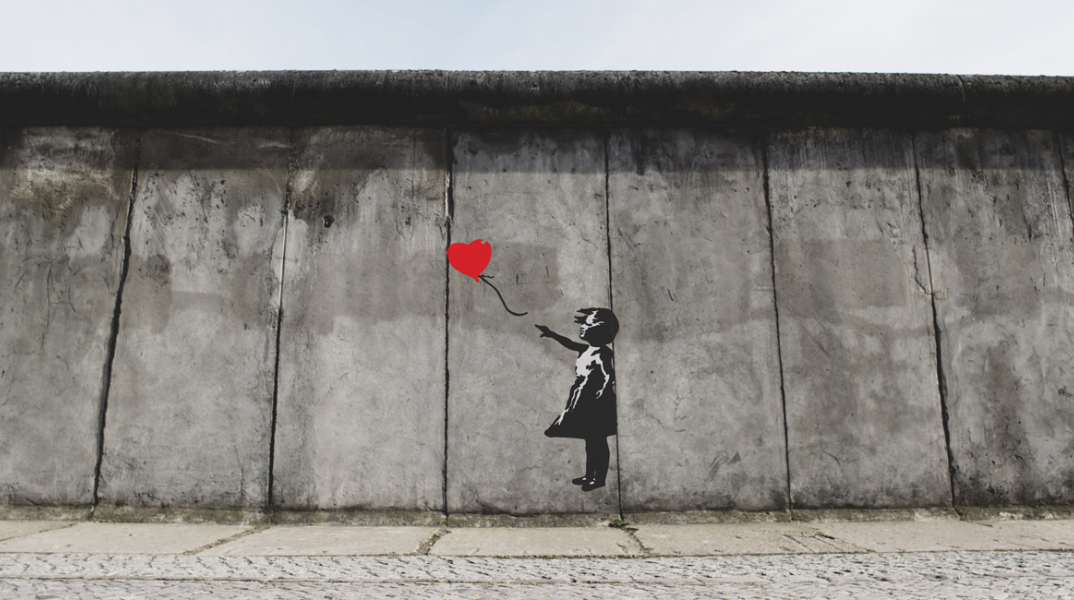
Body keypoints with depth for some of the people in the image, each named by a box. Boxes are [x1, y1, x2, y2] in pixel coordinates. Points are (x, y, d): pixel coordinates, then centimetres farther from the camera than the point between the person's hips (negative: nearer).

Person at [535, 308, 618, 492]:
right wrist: (551, 334, 24)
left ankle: (599, 478, 10)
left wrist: (597, 399, -21)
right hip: (585, 404, 9)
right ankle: (589, 475, 27)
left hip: (597, 406, -9)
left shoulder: (602, 354, -19)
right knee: (590, 441, 17)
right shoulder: (588, 350, 8)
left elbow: (608, 379, -21)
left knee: (598, 442, 1)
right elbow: (571, 344, 24)